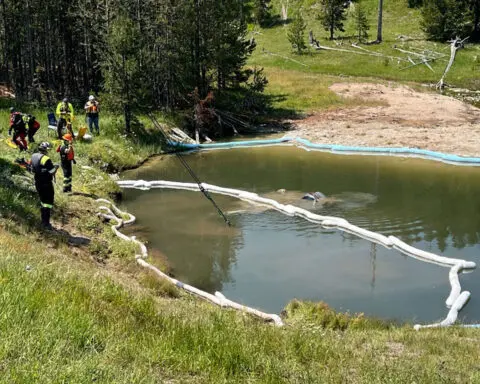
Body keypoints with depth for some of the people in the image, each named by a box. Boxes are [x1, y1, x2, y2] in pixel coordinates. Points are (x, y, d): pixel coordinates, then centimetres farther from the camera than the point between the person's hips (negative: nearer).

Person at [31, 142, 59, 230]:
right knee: (48, 203, 0)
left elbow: (33, 170, 12)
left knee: (43, 202, 20)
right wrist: (55, 167, -4)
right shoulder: (46, 159, -22)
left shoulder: (33, 156, 3)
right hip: (46, 184, -8)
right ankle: (46, 223, -2)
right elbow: (51, 173, -21)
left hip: (38, 183, 8)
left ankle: (44, 221, 27)